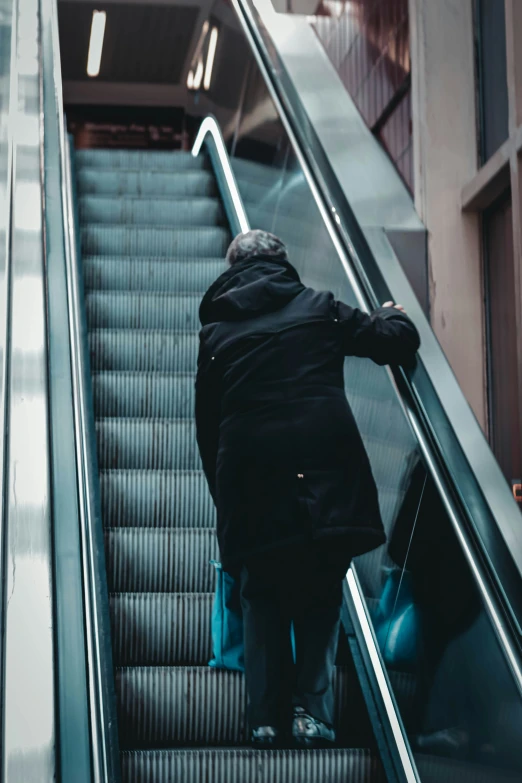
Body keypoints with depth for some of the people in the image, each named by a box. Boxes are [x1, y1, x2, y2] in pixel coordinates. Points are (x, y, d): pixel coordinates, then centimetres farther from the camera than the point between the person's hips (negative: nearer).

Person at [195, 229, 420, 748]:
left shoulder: (215, 331, 14)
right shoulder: (319, 309, 10)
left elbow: (207, 424, 16)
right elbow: (396, 342, 10)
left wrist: (223, 497, 24)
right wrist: (392, 316, 34)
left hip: (250, 477, 1)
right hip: (324, 467, -1)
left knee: (262, 598, 13)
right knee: (320, 596, 11)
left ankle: (266, 718, 10)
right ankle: (312, 710, 3)